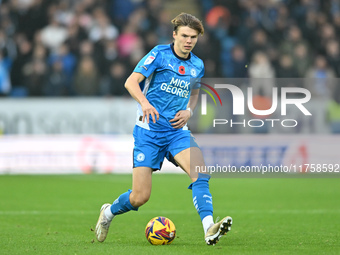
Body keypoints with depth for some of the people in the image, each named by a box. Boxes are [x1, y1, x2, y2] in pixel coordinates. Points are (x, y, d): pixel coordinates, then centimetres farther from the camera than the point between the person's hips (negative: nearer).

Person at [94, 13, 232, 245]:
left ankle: (209, 229, -36)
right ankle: (109, 212, 27)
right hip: (149, 130, -4)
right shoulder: (160, 54, -5)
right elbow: (131, 82, -13)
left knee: (200, 171, -26)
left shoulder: (197, 66, 10)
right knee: (140, 197, -5)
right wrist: (144, 102, -32)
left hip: (177, 131, 4)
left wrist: (189, 111, 7)